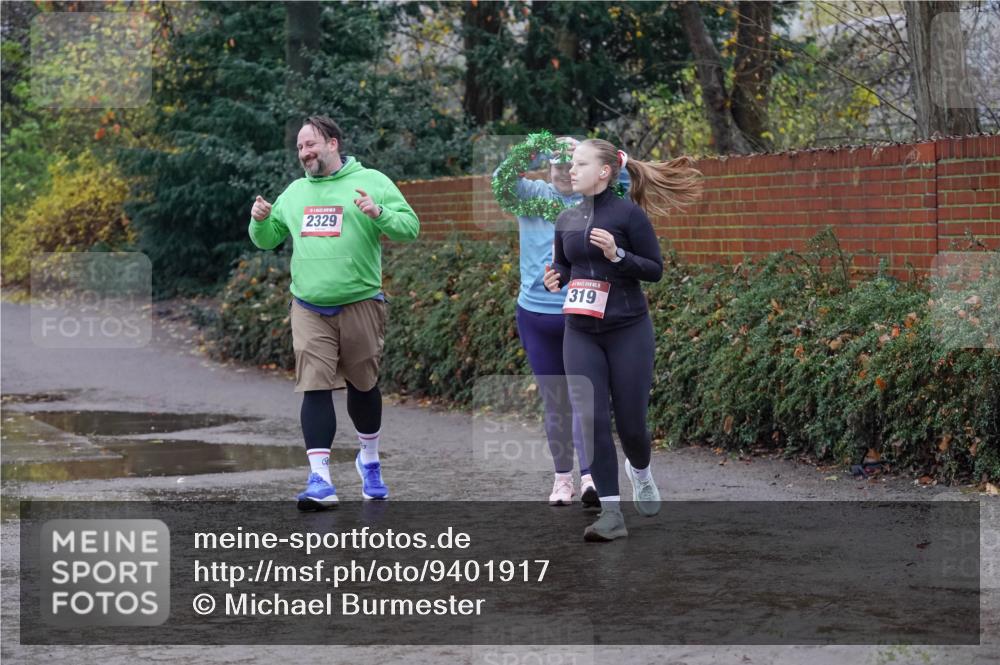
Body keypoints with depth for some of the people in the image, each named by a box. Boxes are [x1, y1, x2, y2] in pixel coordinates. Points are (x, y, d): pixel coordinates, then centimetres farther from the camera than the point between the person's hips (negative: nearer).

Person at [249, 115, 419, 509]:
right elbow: (268, 240, 20)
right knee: (315, 388, -8)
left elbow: (410, 227, -7)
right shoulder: (295, 192, 13)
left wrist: (378, 213, -24)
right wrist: (260, 220, -1)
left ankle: (369, 459, 35)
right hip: (309, 309, 3)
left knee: (363, 384, 12)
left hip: (360, 304, -2)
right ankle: (320, 479, -12)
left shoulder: (372, 182, -1)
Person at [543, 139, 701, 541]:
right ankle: (611, 513, -6)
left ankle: (640, 471, 37)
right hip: (581, 333, 4)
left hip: (628, 330, -4)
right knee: (591, 420, -8)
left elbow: (655, 269, -7)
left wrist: (617, 254, -22)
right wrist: (555, 280, -1)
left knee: (629, 421, 2)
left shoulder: (628, 214, -8)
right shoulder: (567, 220, 7)